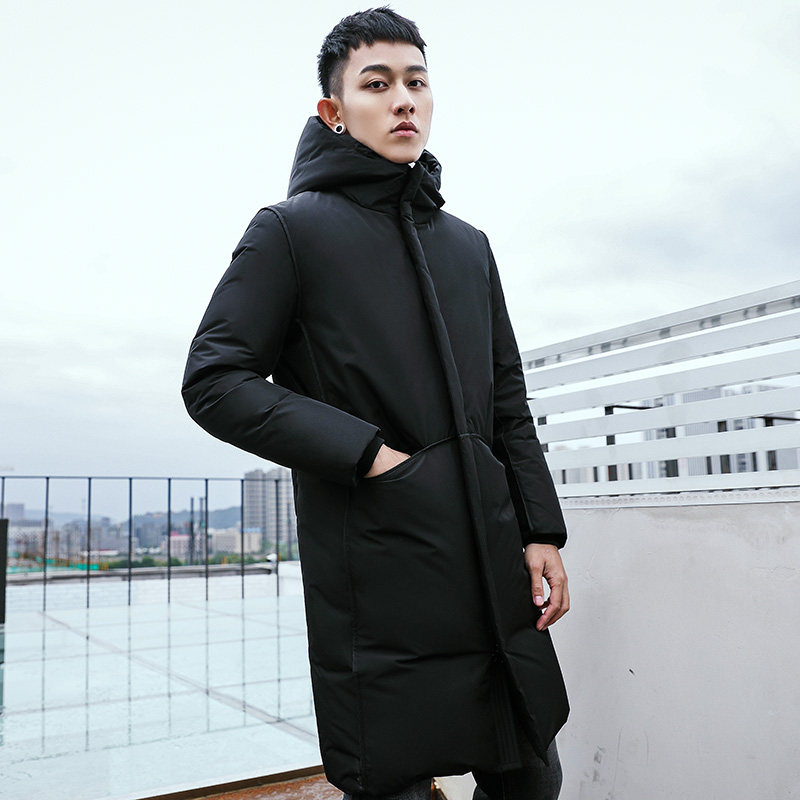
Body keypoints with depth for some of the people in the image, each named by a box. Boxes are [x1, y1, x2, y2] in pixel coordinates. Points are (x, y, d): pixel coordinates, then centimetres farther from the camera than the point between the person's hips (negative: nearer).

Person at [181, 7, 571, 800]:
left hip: (492, 570, 6)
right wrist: (365, 453, -15)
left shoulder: (468, 245, 15)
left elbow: (508, 403, 15)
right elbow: (214, 382, -7)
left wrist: (542, 530, 6)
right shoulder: (292, 229, -1)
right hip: (378, 583, -5)